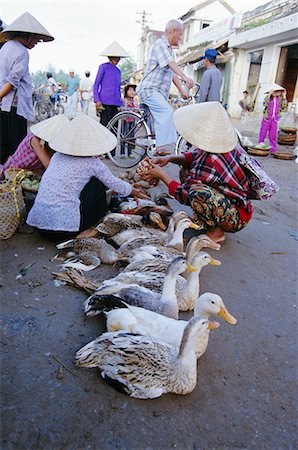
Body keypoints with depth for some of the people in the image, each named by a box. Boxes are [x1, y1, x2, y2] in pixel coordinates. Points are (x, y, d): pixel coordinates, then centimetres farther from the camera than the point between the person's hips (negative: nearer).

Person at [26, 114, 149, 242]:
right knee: (99, 181, 7)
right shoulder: (91, 163, -4)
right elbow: (115, 184, 9)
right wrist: (135, 192, 31)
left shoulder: (57, 155, 11)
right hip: (65, 229, -6)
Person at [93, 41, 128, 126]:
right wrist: (97, 100, -11)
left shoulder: (118, 71, 19)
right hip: (105, 102, -6)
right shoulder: (103, 67, 3)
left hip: (116, 103, 6)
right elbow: (96, 85, 1)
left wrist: (121, 101, 20)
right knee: (105, 125, -10)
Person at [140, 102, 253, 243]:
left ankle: (215, 232, -9)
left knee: (197, 192, -35)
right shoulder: (223, 145, -7)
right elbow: (194, 157, 10)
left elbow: (184, 195, -20)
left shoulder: (209, 164, -32)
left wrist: (161, 175, -10)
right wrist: (170, 158, -5)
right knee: (187, 173, 8)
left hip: (238, 218, -8)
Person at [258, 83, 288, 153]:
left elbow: (284, 108, -4)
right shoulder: (268, 97, -6)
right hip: (267, 118, -2)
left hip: (275, 119, 3)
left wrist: (284, 97, -5)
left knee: (273, 135, 5)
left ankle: (273, 149, 12)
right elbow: (265, 104, -25)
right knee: (263, 133, 5)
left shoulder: (280, 99, 4)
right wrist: (269, 95, -31)